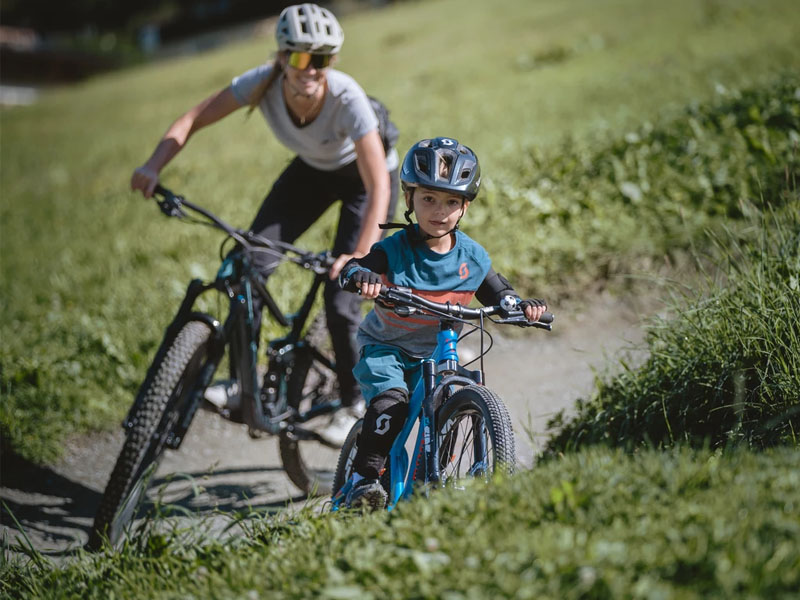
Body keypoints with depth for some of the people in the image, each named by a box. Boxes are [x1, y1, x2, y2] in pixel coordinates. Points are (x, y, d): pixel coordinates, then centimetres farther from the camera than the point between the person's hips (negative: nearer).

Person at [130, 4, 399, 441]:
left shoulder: (347, 99, -38)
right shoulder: (263, 83, -27)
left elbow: (379, 186, -41)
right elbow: (193, 119, -21)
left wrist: (361, 254, -52)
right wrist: (153, 167, -37)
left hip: (362, 175, -4)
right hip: (312, 170, 4)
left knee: (340, 298, -12)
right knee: (250, 263, -12)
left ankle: (355, 404, 10)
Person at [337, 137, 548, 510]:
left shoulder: (471, 256, -6)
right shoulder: (396, 249, -17)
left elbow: (499, 296, 6)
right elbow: (351, 270, -28)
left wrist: (523, 306, -14)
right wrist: (361, 277, -52)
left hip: (436, 354, 4)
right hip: (386, 349, -4)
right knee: (391, 403, -28)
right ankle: (363, 479, -21)